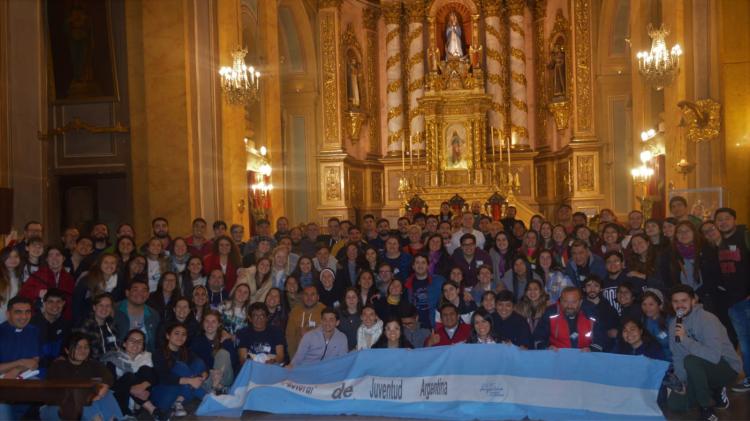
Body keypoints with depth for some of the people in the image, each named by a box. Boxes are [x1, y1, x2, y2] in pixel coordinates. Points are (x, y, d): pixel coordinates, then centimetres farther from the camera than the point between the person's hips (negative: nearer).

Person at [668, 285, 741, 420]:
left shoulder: (707, 319, -24)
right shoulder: (674, 324, -1)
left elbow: (714, 356, -37)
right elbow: (677, 356, 4)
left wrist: (685, 339, -34)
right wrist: (682, 381, -7)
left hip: (726, 368, -7)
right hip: (702, 370, 7)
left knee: (691, 361, -34)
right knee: (674, 403, -3)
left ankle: (707, 406, -12)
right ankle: (713, 392, 20)